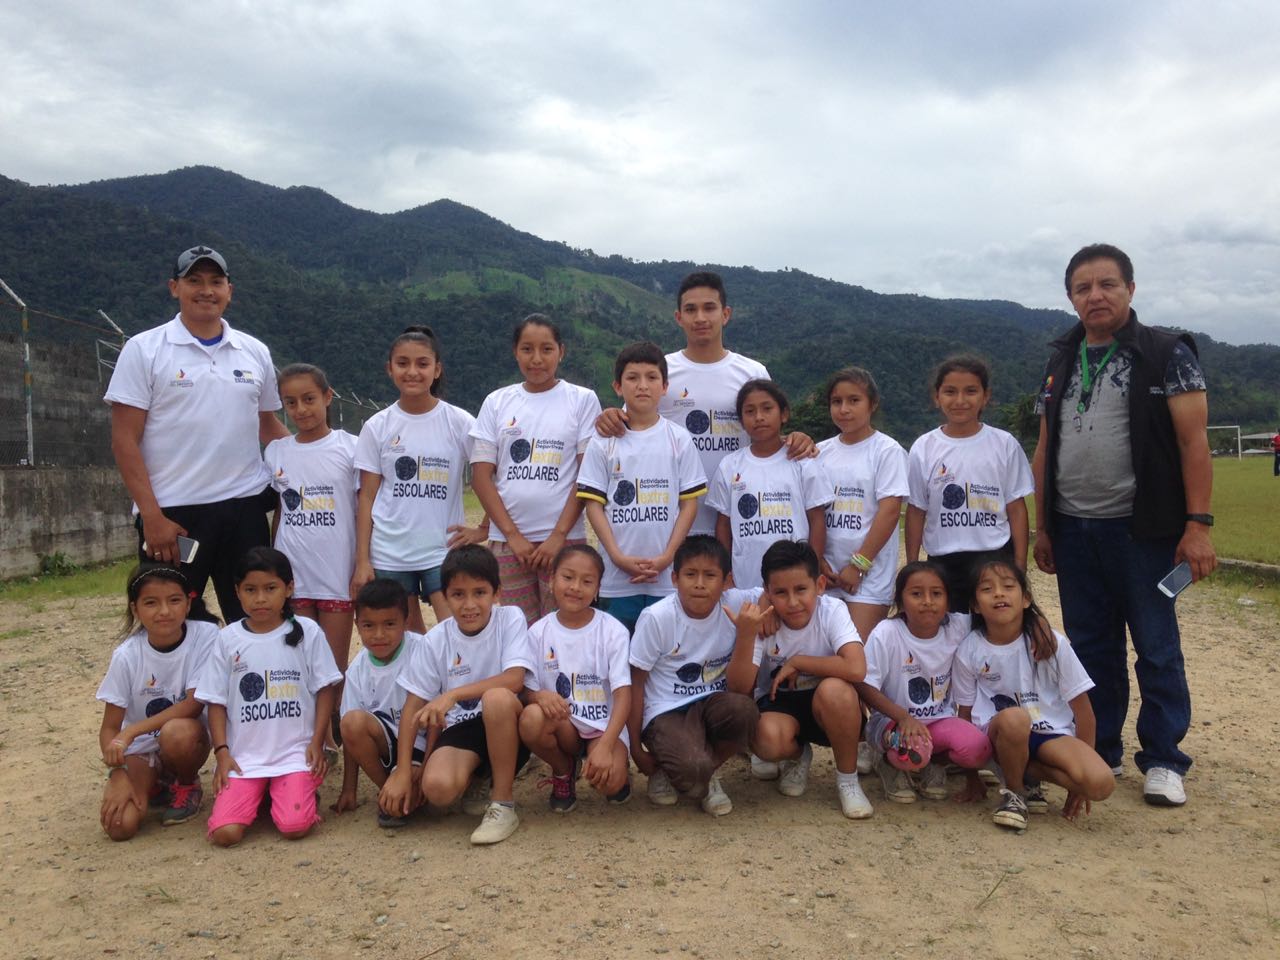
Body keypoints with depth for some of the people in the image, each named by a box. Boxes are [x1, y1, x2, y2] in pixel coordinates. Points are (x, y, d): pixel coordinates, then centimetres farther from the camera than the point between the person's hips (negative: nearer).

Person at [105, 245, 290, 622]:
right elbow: (125, 440, -5)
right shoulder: (143, 350, -2)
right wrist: (151, 515, -12)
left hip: (245, 507, 3)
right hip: (172, 513, -3)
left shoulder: (255, 352, 9)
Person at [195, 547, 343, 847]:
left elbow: (325, 688, 2)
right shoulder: (228, 639, 3)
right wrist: (222, 752, -4)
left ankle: (302, 789, 14)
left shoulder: (307, 632, -1)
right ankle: (258, 794, 16)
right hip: (243, 756, 2)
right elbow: (216, 701, 6)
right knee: (225, 833, -15)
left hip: (296, 752, -2)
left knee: (295, 827, -20)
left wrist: (317, 742, -5)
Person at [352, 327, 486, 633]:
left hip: (445, 551, -2)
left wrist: (484, 529, -5)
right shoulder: (377, 427, 1)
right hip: (389, 555, 2)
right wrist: (362, 560, -1)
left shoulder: (460, 423, -3)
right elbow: (367, 498, 2)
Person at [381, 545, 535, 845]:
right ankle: (475, 778, 11)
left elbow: (514, 680, -22)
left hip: (504, 726, -2)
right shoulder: (437, 640, -4)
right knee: (437, 787, -29)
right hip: (460, 728, 2)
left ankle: (503, 802, -18)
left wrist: (453, 694, -29)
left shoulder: (510, 618, -10)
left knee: (497, 698, -37)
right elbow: (414, 706, -2)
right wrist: (403, 771, -9)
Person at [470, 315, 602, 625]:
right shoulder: (497, 402, 8)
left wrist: (559, 535, -9)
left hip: (564, 539, -2)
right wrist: (512, 535, -5)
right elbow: (481, 475, 4)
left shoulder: (582, 400, 2)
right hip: (507, 540, 2)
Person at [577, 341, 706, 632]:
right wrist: (618, 557, -9)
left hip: (669, 577, 0)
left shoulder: (679, 439, 3)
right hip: (616, 577, 0)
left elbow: (689, 503, 2)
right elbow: (594, 504, 1)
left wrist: (667, 557, -9)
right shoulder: (604, 442, 3)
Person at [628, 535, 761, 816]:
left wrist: (747, 636, -25)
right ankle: (665, 770, 7)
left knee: (743, 710, -32)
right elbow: (636, 683, -4)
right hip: (665, 712, -3)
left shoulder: (737, 606, -10)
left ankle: (705, 774, 0)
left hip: (712, 704, 3)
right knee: (693, 766, -33)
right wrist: (635, 747, 0)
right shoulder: (656, 618, -15)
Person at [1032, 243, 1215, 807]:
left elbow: (1193, 441, -8)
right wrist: (1042, 527, 10)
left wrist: (1197, 524, -15)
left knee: (1157, 649, 3)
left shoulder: (1167, 354, -3)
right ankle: (1100, 752, 23)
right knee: (1091, 648, 11)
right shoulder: (1061, 363, 11)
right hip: (1073, 529, 5)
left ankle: (1163, 761, 15)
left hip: (1142, 529, -4)